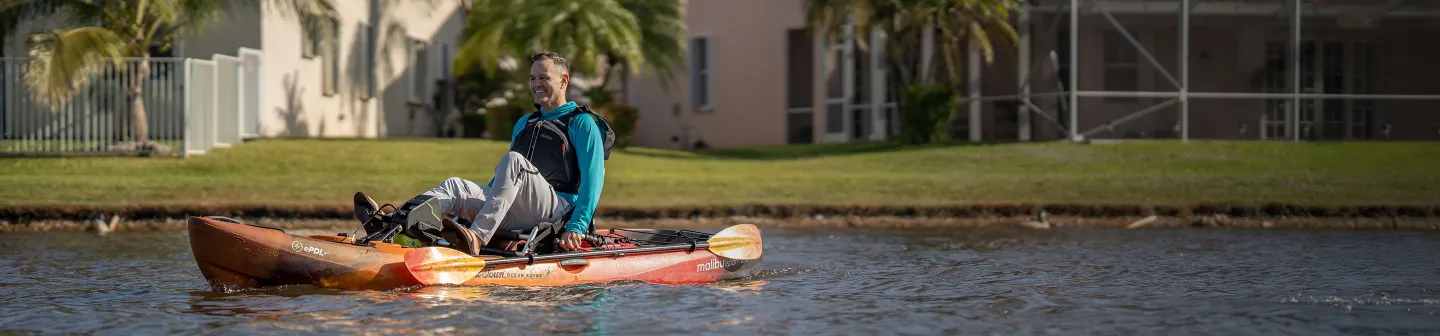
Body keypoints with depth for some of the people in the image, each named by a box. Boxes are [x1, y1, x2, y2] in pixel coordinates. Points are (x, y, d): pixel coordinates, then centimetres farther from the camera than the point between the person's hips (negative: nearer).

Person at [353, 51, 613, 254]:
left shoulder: (582, 124, 5)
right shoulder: (523, 124, 28)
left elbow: (593, 180, -6)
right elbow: (501, 180, 34)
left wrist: (577, 228, -18)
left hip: (557, 210, -6)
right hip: (516, 217, 7)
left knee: (513, 161, -31)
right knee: (456, 187, -15)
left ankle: (479, 235, -50)